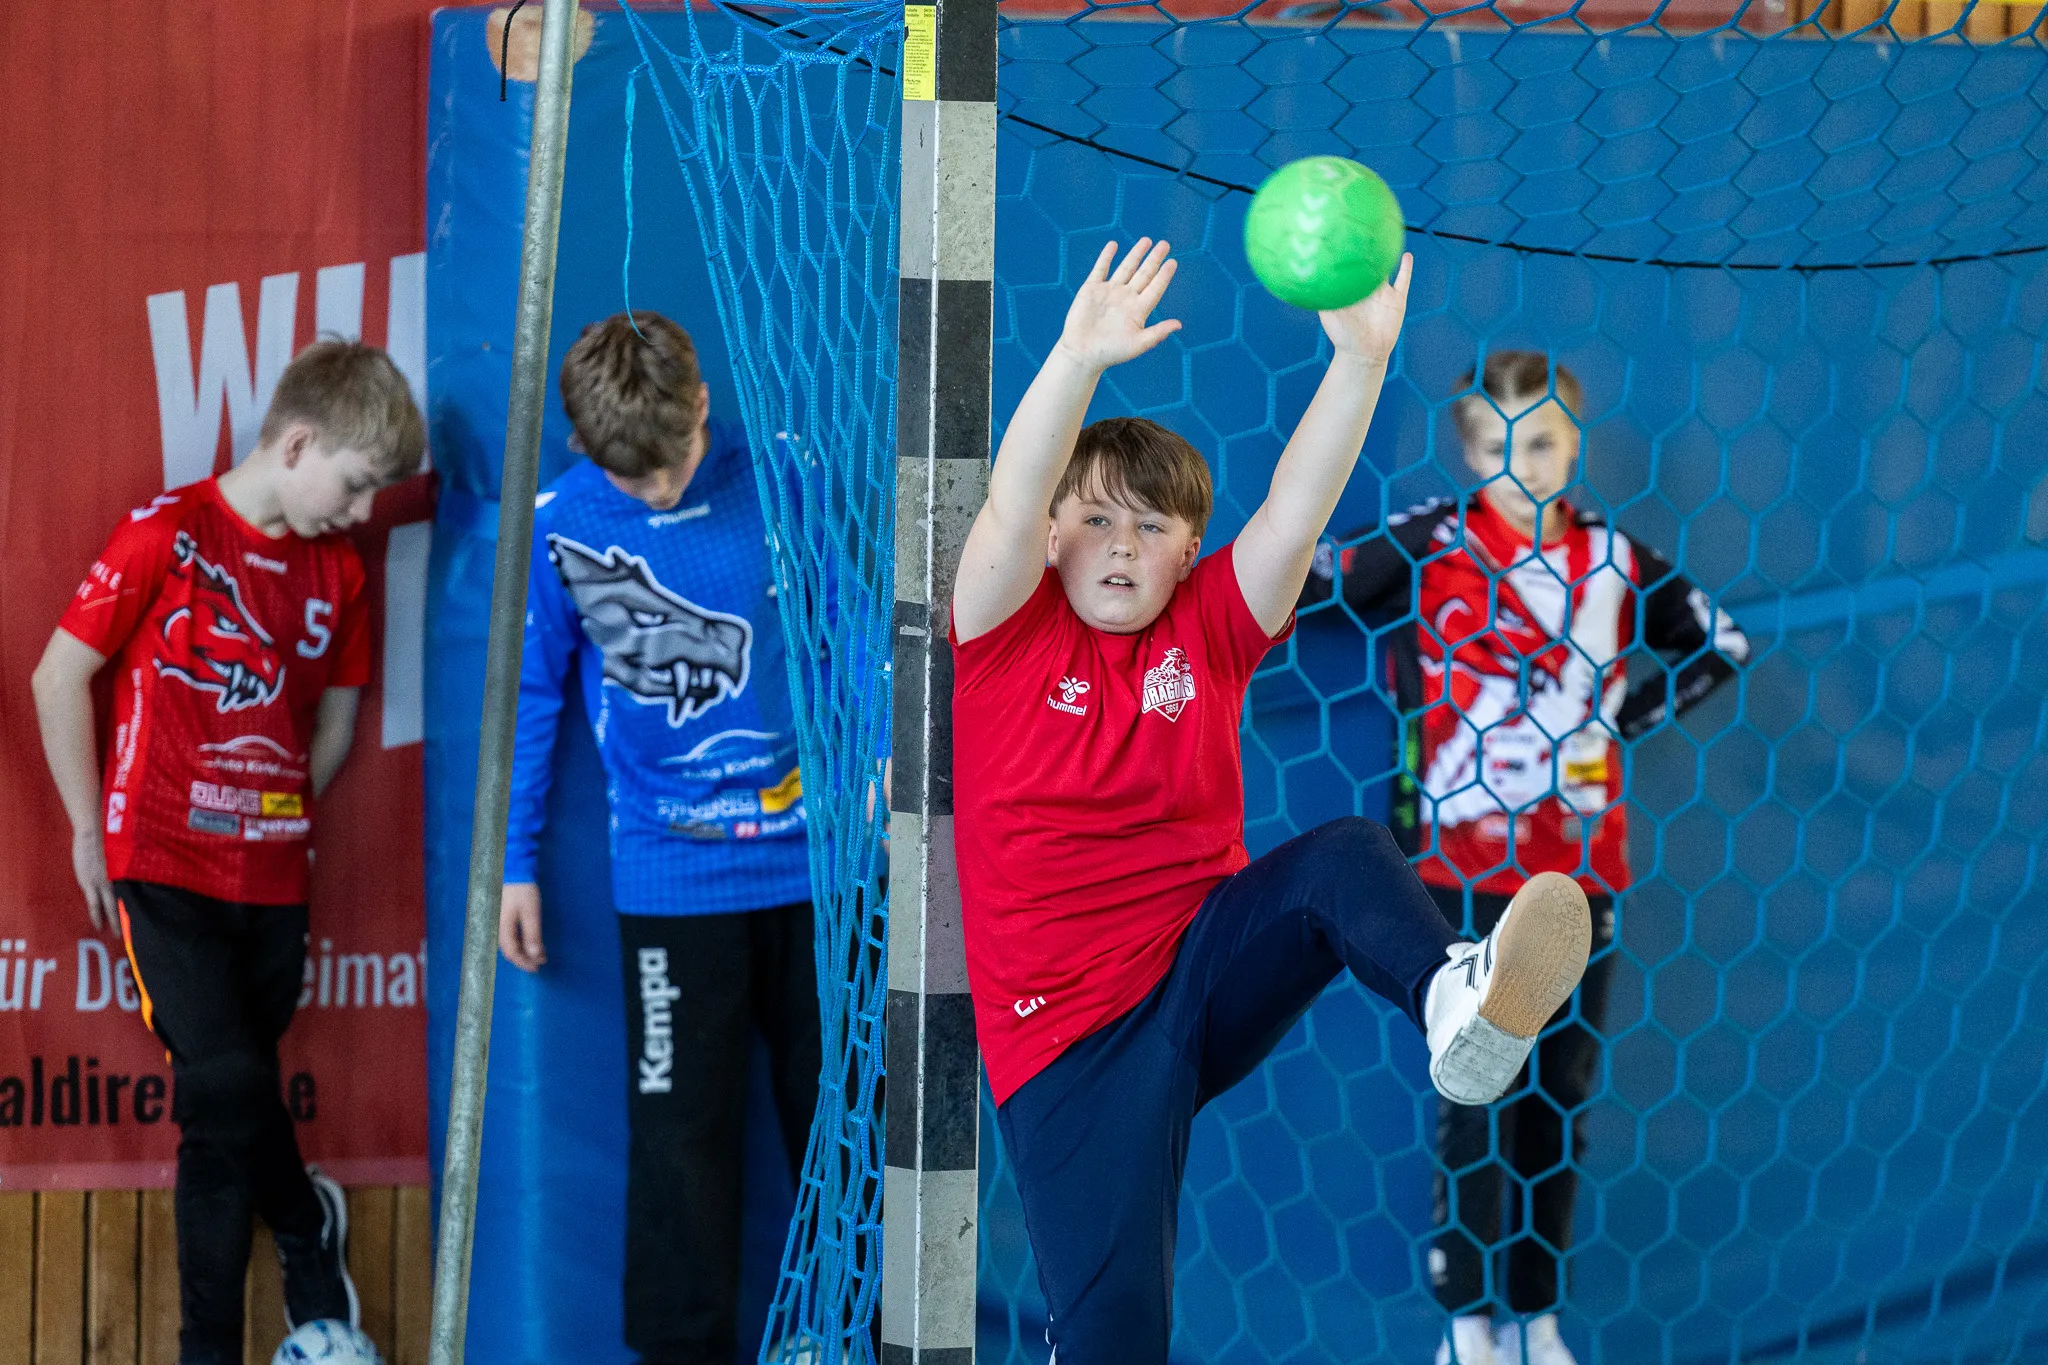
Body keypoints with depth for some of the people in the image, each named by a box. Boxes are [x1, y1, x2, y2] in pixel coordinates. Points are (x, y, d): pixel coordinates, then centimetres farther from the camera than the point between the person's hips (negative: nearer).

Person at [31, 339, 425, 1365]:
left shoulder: (337, 572, 8)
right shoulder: (167, 536, -8)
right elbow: (59, 677, -3)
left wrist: (281, 826, 12)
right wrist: (91, 831, 1)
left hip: (271, 883, 4)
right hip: (164, 872, -4)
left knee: (224, 1122, 7)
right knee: (228, 1086, -17)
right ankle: (307, 1226, 11)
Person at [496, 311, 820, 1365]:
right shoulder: (557, 526, -5)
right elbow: (530, 696, 6)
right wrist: (512, 863, 6)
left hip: (814, 851, 1)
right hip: (673, 875, -1)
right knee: (681, 1127, 0)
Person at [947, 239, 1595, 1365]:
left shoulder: (1208, 630, 6)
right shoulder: (1008, 631, -2)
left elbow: (1295, 512, -9)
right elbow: (1010, 505, -21)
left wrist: (1361, 359, -24)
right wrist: (1079, 359, -36)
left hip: (1209, 972, 3)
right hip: (1068, 1032, -3)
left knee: (1346, 859, -26)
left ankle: (1459, 1004, -57)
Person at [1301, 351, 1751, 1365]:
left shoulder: (1612, 558, 5)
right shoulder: (1431, 544, -4)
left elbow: (1720, 645, 17)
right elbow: (1299, 582, -11)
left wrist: (1624, 718, 8)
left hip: (1579, 866, 3)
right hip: (1462, 861, -3)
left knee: (1565, 1087, 8)